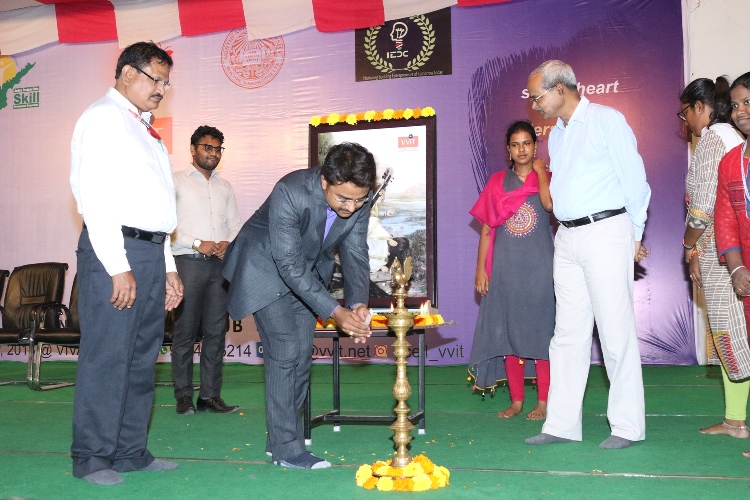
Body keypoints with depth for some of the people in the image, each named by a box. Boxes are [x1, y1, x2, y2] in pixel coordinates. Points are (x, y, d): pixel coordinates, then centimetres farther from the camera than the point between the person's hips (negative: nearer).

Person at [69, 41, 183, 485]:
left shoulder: (145, 130, 23)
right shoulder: (104, 117, -2)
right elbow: (96, 196, -13)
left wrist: (168, 266, 18)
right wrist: (118, 266, -18)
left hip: (151, 253, 9)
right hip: (116, 250, -8)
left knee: (143, 357, 9)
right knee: (107, 356, -5)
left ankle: (131, 452, 17)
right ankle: (92, 458, 5)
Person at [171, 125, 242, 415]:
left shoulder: (225, 187, 19)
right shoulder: (177, 182, 4)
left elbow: (235, 225, 17)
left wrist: (228, 243, -4)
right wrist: (197, 244, -13)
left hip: (221, 264, 5)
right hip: (189, 262, -4)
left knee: (216, 332, 3)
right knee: (185, 332, -2)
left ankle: (210, 395, 8)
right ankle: (183, 396, 4)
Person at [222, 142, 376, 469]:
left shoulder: (360, 198, -18)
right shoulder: (291, 192, -35)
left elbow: (355, 253, -10)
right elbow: (289, 264, -33)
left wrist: (358, 303, -25)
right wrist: (334, 311, -36)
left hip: (308, 271, 6)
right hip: (267, 268, -6)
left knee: (302, 355, 6)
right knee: (285, 353, -12)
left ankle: (280, 437, 19)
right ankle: (287, 447, -2)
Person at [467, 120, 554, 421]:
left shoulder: (546, 178, 5)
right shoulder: (497, 182, 10)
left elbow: (550, 204, -19)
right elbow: (486, 228, 9)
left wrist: (540, 171, -5)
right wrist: (480, 268, 3)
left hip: (539, 267, -2)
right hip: (505, 267, 2)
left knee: (541, 331, 0)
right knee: (508, 332, 5)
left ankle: (543, 402, 8)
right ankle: (516, 401, 15)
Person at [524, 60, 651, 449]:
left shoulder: (606, 120, -2)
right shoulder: (556, 135, 18)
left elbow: (634, 179, -3)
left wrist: (634, 236, 0)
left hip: (605, 232, -7)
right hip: (566, 238, 7)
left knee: (615, 331, -4)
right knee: (568, 333, 6)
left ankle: (627, 426, 5)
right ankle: (562, 424, 11)